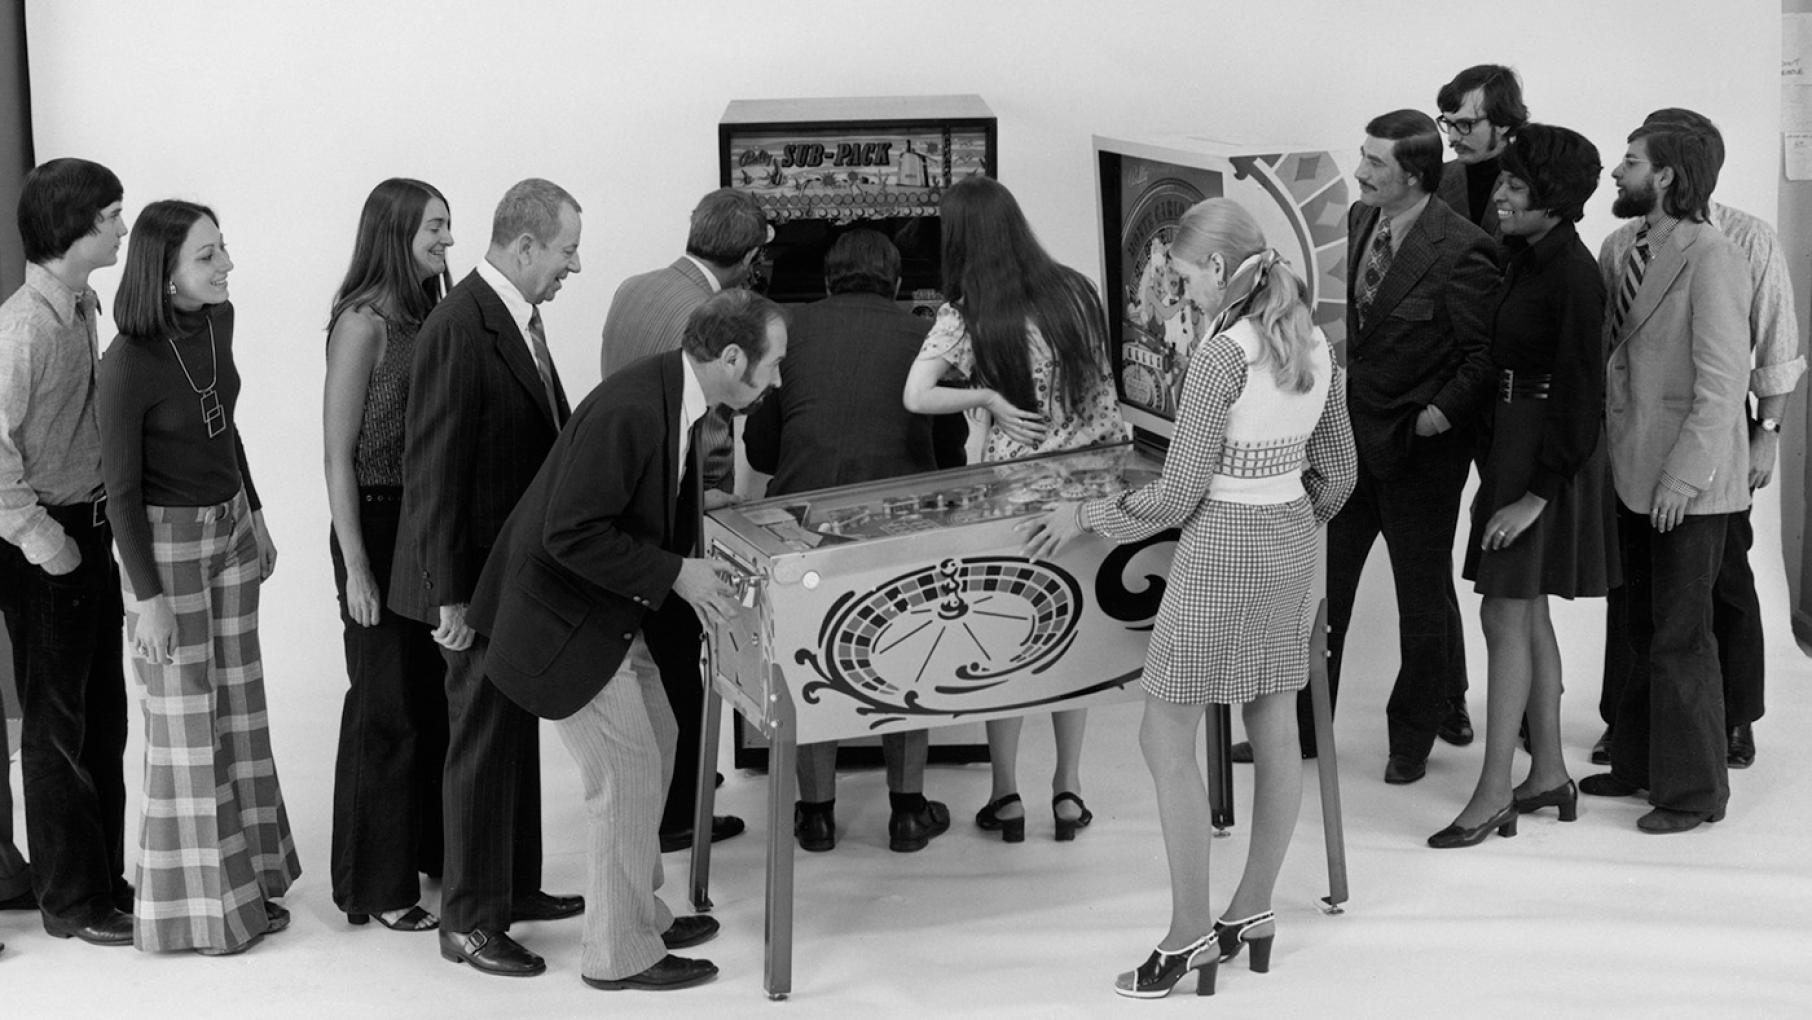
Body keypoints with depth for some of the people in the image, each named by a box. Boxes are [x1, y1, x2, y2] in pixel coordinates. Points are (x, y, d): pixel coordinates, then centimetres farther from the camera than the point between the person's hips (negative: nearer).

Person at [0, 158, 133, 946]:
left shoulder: (84, 307, 6)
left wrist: (97, 511, 11)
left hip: (91, 527, 8)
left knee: (103, 711, 16)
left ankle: (104, 876, 28)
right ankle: (67, 899, 16)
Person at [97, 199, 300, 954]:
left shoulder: (218, 319, -3)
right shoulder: (130, 362, -24)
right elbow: (120, 487, -18)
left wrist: (254, 513, 17)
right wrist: (147, 595, -16)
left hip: (229, 529, 7)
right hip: (165, 541, -7)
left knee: (237, 707, 14)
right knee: (184, 722, 3)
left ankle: (244, 879, 28)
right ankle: (192, 905, 17)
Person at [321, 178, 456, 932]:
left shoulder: (430, 318, 7)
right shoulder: (364, 324, -13)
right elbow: (338, 455, -14)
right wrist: (357, 568, -16)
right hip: (381, 524, -7)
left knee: (440, 694, 13)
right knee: (388, 707, 3)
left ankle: (431, 851, 28)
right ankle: (379, 886, 15)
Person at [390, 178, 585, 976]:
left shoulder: (518, 317, 8)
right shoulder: (458, 328, -21)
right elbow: (433, 469, -22)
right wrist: (449, 595, -21)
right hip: (479, 579, -9)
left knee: (516, 732, 19)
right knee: (482, 742, 1)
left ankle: (514, 885, 33)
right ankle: (469, 922, 12)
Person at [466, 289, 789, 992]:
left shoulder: (675, 396, 1)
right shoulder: (631, 410, -29)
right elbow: (571, 536, -29)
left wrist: (705, 563, 6)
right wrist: (674, 574, -24)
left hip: (610, 614, 10)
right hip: (568, 621, -10)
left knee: (657, 742, 18)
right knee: (628, 776, -3)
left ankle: (642, 913, 34)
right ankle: (620, 955, 12)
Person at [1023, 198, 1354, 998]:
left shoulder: (1222, 355, -19)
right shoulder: (1314, 346, 4)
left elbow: (1177, 493, -17)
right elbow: (1336, 474, 12)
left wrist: (1084, 517, -4)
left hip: (1222, 552, -8)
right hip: (1291, 546, 8)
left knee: (1166, 737, 1)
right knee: (1275, 736, 13)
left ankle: (1190, 931, 2)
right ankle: (1253, 911, 25)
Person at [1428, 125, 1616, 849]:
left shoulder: (1572, 276, -19)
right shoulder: (1525, 259, 8)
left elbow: (1580, 396, -20)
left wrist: (1536, 494, -20)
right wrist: (1497, 469, 14)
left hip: (1548, 455, -9)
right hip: (1511, 441, 9)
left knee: (1505, 615, -6)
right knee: (1527, 614, 14)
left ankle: (1494, 795, 0)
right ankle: (1548, 774, 24)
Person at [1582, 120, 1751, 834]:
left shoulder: (1711, 259, -17)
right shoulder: (1619, 251, 7)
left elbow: (1722, 385, -19)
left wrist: (1681, 480, -20)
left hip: (1690, 487, -8)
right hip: (1636, 475, 8)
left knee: (1681, 641, 1)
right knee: (1643, 632, 18)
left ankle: (1693, 792, 14)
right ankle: (1638, 766, 31)